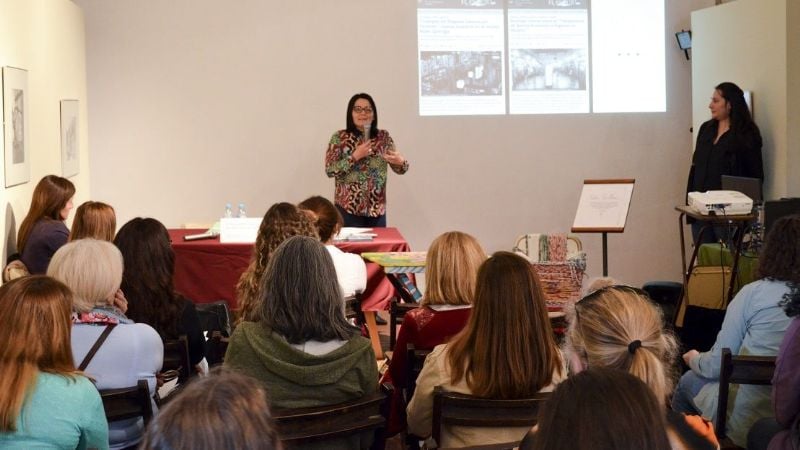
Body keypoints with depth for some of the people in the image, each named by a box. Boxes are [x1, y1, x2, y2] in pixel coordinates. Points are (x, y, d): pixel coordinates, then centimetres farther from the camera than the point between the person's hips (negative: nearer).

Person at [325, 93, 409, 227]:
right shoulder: (339, 137, -2)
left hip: (377, 209, 3)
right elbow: (330, 170, -8)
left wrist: (401, 161, -17)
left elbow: (399, 169, 6)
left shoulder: (384, 137, 6)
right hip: (348, 208, -3)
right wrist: (355, 157, -16)